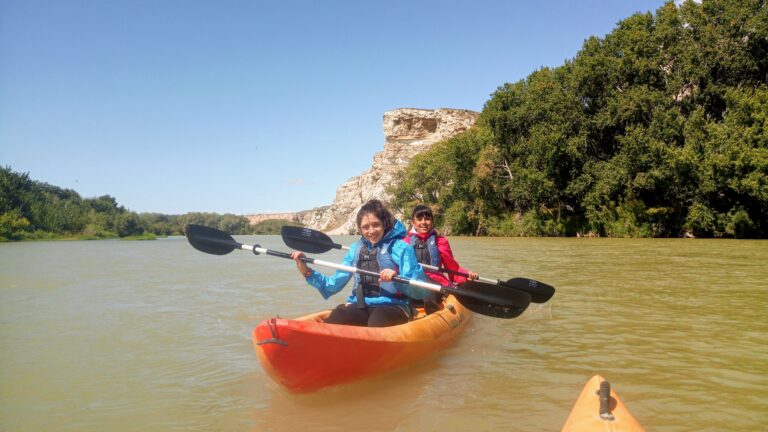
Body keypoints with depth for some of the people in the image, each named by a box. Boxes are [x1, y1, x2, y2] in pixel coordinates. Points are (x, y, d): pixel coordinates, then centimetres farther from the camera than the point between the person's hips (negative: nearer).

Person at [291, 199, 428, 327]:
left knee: (377, 320, -39)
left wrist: (397, 279, -23)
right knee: (334, 318, -30)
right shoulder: (356, 249, 16)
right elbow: (333, 285, 16)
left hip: (393, 307, -3)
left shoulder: (401, 248, 1)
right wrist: (307, 272, 5)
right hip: (360, 306, 4)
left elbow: (421, 291, -6)